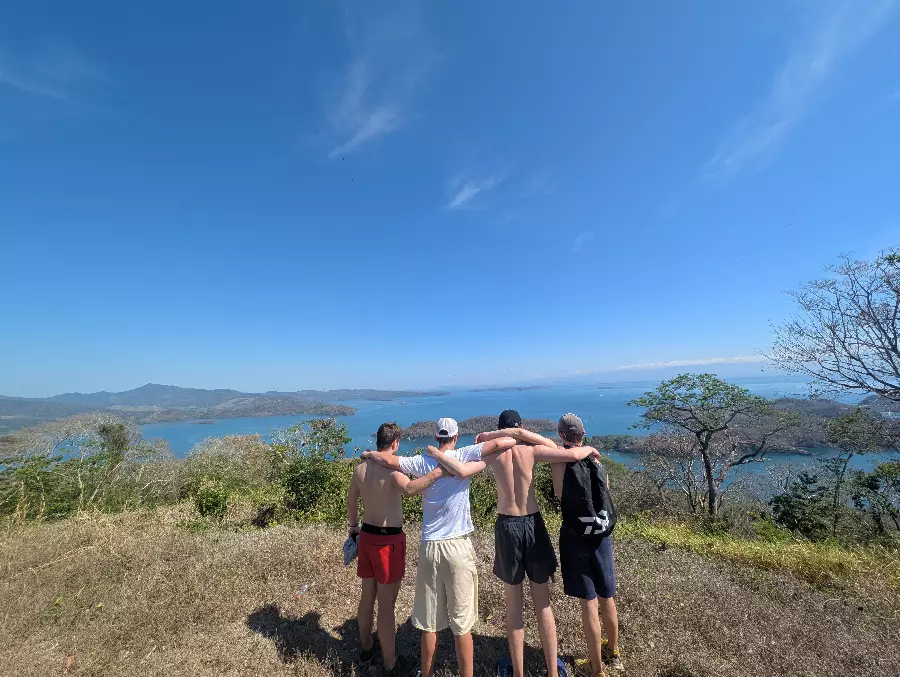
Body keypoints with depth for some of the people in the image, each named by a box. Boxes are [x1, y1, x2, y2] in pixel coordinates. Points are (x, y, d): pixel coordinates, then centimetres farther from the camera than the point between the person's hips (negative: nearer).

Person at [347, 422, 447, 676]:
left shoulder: (360, 469, -1)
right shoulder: (392, 469, -24)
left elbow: (351, 499, 13)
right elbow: (409, 489, -45)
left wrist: (353, 526, 28)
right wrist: (438, 472, -43)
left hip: (366, 535, 7)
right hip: (388, 540, -7)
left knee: (367, 595, 25)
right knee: (386, 603, 8)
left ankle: (366, 648, 45)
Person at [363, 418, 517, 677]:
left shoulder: (423, 462, -4)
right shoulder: (464, 456, -11)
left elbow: (391, 461, -5)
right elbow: (507, 442, -16)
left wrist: (369, 454, 14)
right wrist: (486, 439, 4)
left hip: (429, 547, 3)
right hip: (458, 547, -3)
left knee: (429, 621, 19)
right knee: (461, 622, 11)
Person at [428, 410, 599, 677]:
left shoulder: (490, 453, -10)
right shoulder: (531, 450, -10)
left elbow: (462, 470, -27)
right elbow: (572, 454, -17)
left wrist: (434, 451, -14)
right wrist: (589, 448, 4)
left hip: (507, 527, 0)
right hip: (533, 525, 1)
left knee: (514, 605, 20)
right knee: (543, 604, 20)